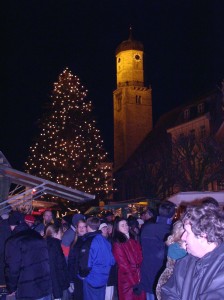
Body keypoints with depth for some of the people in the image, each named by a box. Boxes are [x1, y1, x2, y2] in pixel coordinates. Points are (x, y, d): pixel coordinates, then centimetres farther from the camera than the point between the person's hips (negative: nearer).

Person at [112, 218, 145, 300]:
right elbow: (123, 264, -11)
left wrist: (140, 276, -4)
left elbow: (140, 258, 9)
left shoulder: (134, 241, 12)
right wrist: (133, 281, -13)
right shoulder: (117, 244, -8)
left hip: (139, 278, 6)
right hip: (127, 280, -5)